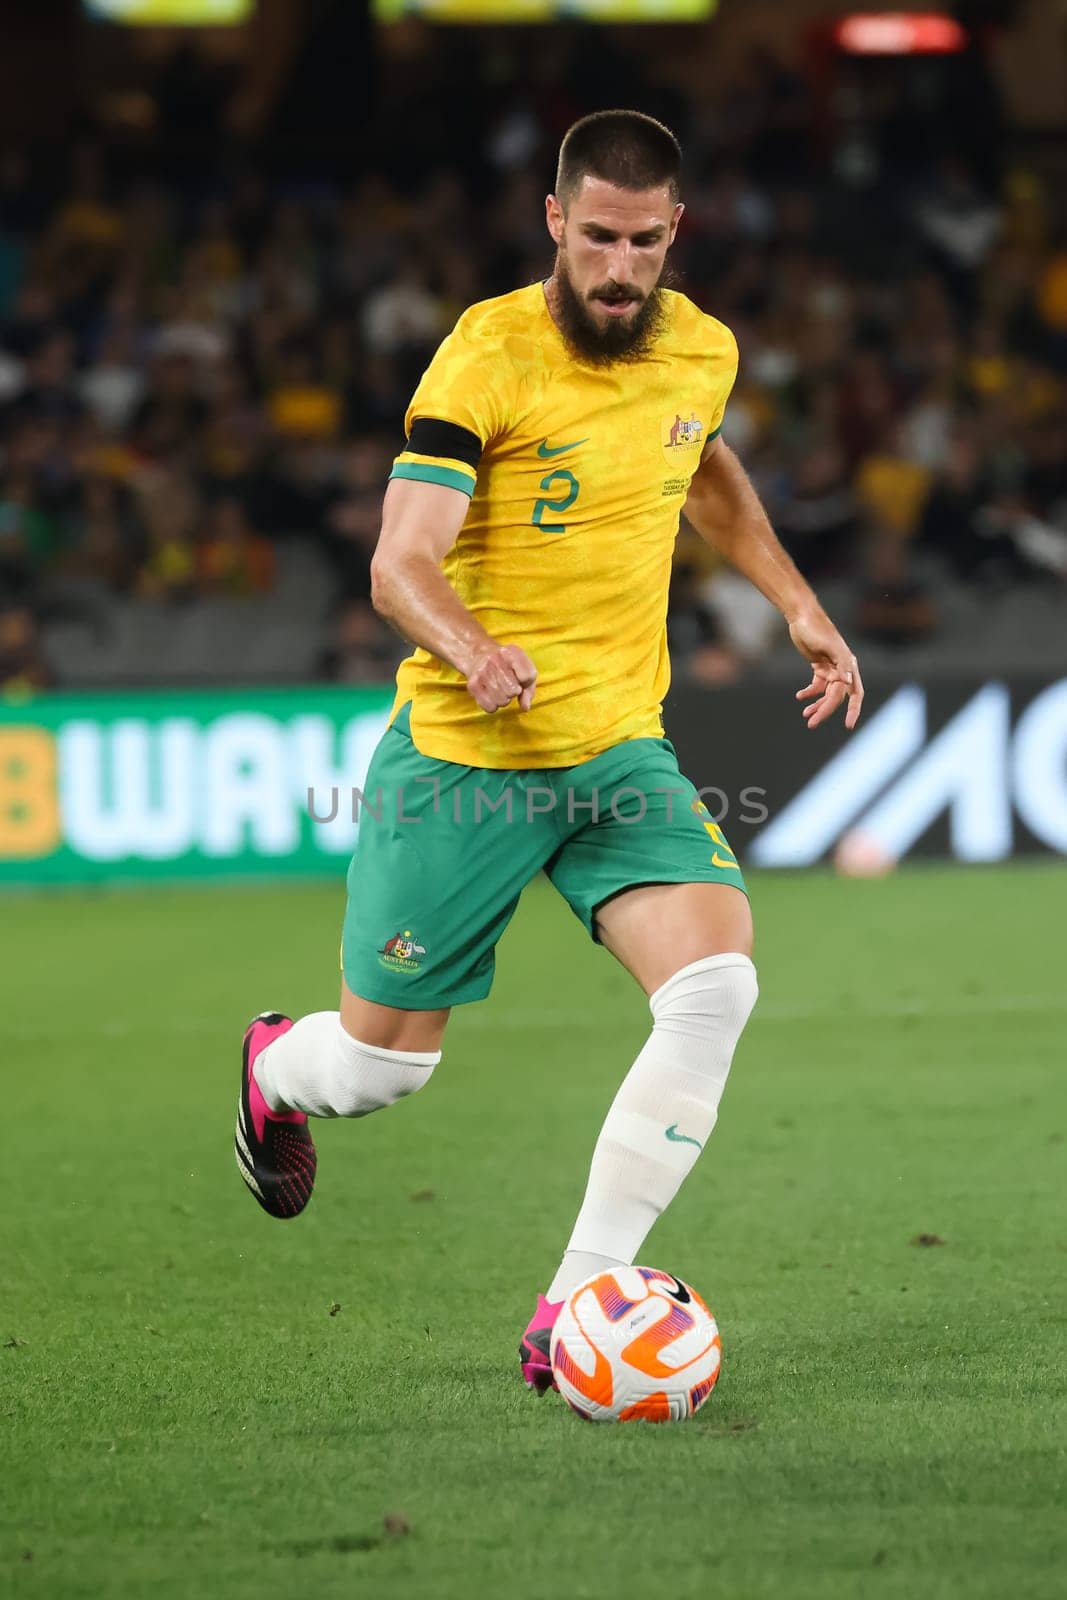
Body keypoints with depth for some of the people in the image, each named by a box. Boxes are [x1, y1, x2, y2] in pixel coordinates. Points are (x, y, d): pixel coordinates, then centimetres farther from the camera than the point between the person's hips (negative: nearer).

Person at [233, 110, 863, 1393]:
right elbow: (399, 563, -22)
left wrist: (796, 603, 20)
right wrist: (472, 649, -42)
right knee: (386, 1062, 5)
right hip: (462, 758, -4)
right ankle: (274, 1069, 45)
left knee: (716, 985, -20)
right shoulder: (491, 353, -16)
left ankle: (578, 1311, -13)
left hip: (621, 751, 4)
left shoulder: (701, 350, 3)